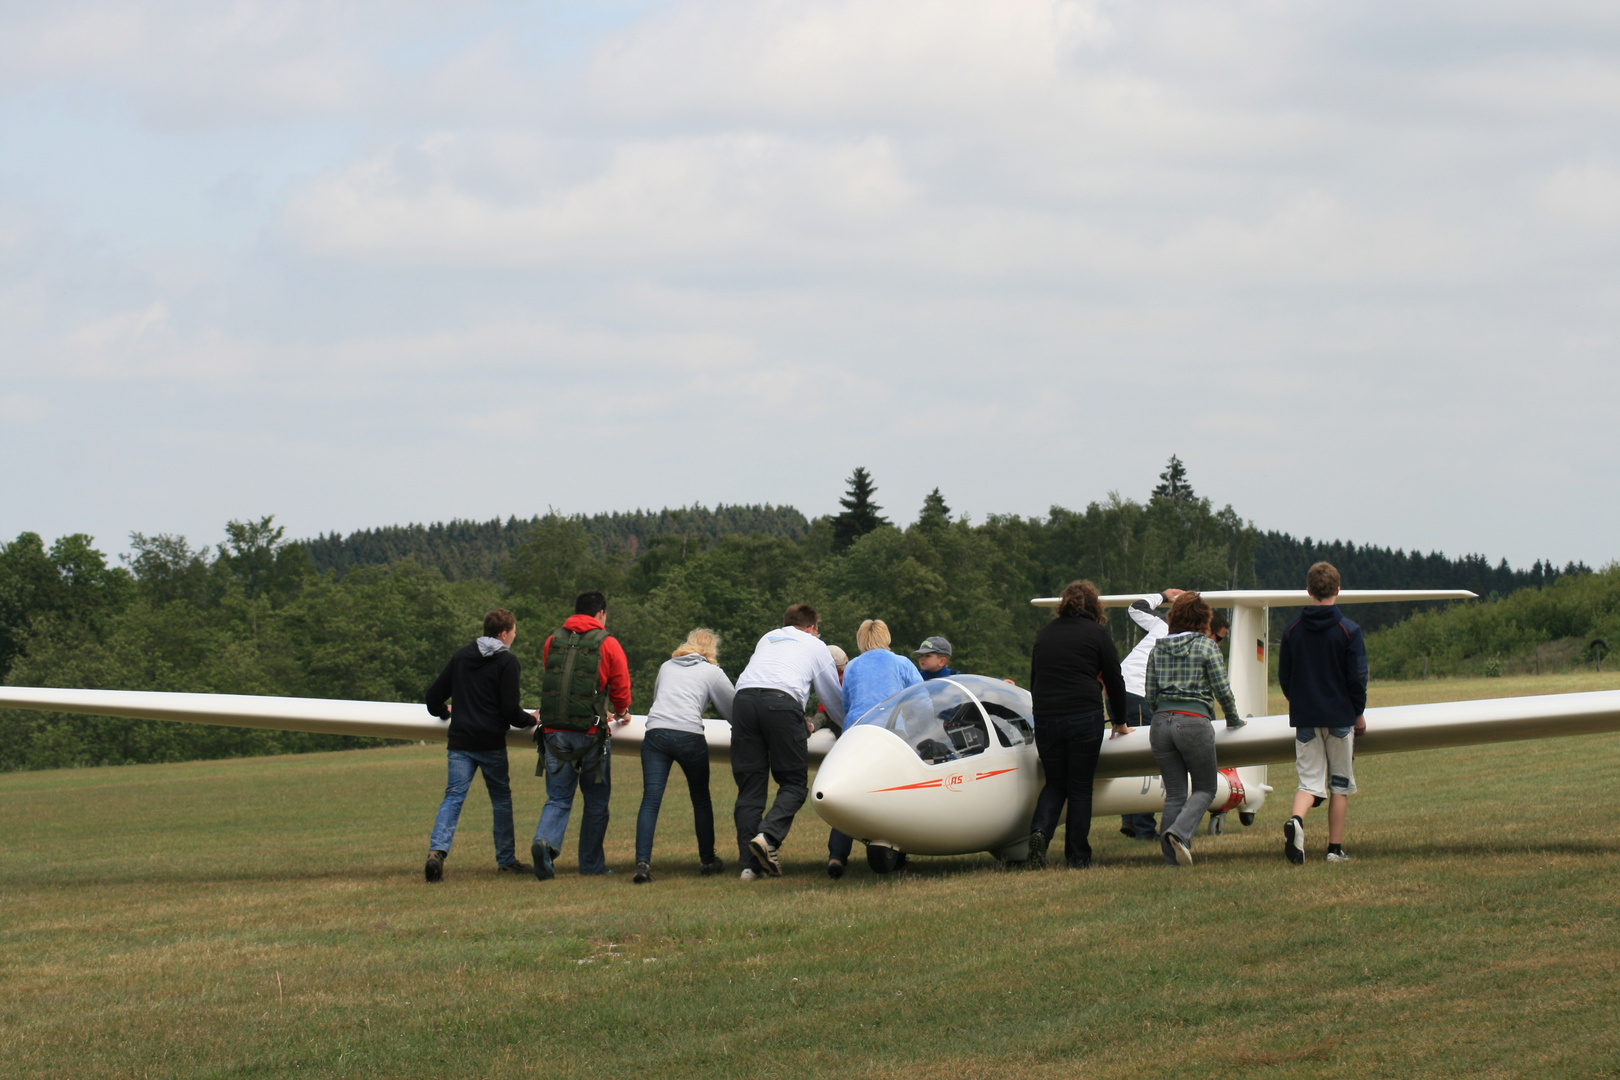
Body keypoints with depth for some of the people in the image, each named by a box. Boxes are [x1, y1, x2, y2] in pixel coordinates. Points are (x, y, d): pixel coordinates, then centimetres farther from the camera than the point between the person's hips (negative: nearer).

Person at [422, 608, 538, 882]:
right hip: (491, 743, -3)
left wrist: (444, 713, 34)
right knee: (501, 799, 11)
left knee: (453, 797, -2)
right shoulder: (507, 662, -6)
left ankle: (437, 850, -22)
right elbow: (510, 711, -11)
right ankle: (506, 860, 16)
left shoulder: (461, 656, 10)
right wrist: (532, 719, 9)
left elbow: (433, 697, 12)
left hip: (460, 741, 3)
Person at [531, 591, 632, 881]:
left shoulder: (552, 642, 11)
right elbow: (621, 693, 7)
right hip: (591, 734, -3)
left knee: (558, 799, 4)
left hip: (555, 733, 3)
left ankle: (544, 841, -23)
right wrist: (620, 714, 32)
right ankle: (591, 863, 15)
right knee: (596, 802, 11)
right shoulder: (608, 644, 0)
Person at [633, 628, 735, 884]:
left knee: (650, 800, -6)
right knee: (701, 798, 17)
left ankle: (642, 862, -21)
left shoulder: (666, 667, 25)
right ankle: (707, 861, 26)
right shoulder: (712, 673, 14)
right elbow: (733, 711, 20)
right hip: (689, 736, -2)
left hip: (655, 731, 2)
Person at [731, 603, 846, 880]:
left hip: (743, 698, 4)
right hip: (782, 701, -4)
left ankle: (749, 863, -6)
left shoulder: (767, 639, 36)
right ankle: (768, 835, -23)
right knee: (794, 784, 2)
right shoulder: (815, 645, 26)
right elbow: (833, 696, 33)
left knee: (749, 786, 3)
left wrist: (800, 723, 55)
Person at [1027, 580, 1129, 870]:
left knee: (1055, 783, 15)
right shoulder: (1097, 634, 2)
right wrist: (1120, 723, 18)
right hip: (1085, 716, -3)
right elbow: (1114, 683, 5)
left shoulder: (1045, 633, 15)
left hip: (1045, 718, 3)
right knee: (1080, 787, 5)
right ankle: (1078, 857, 6)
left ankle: (1040, 830, -12)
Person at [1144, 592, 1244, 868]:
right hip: (1194, 721, -4)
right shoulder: (1206, 645, 0)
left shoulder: (1159, 649, 12)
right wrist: (1233, 719, 13)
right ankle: (1180, 832, -17)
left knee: (1174, 793, 10)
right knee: (1205, 789, 9)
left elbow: (1150, 695, 10)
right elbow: (1222, 689, -3)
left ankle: (1172, 858, 4)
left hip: (1161, 722, 4)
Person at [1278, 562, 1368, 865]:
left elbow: (1283, 677, 6)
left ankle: (1296, 820, -29)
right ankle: (1335, 849, 9)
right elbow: (1357, 678, -8)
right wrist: (1359, 712, 7)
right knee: (1341, 784, 9)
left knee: (1310, 780, 2)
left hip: (1304, 718, 2)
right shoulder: (1348, 631, -9)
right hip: (1341, 716, -2)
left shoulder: (1292, 631, 1)